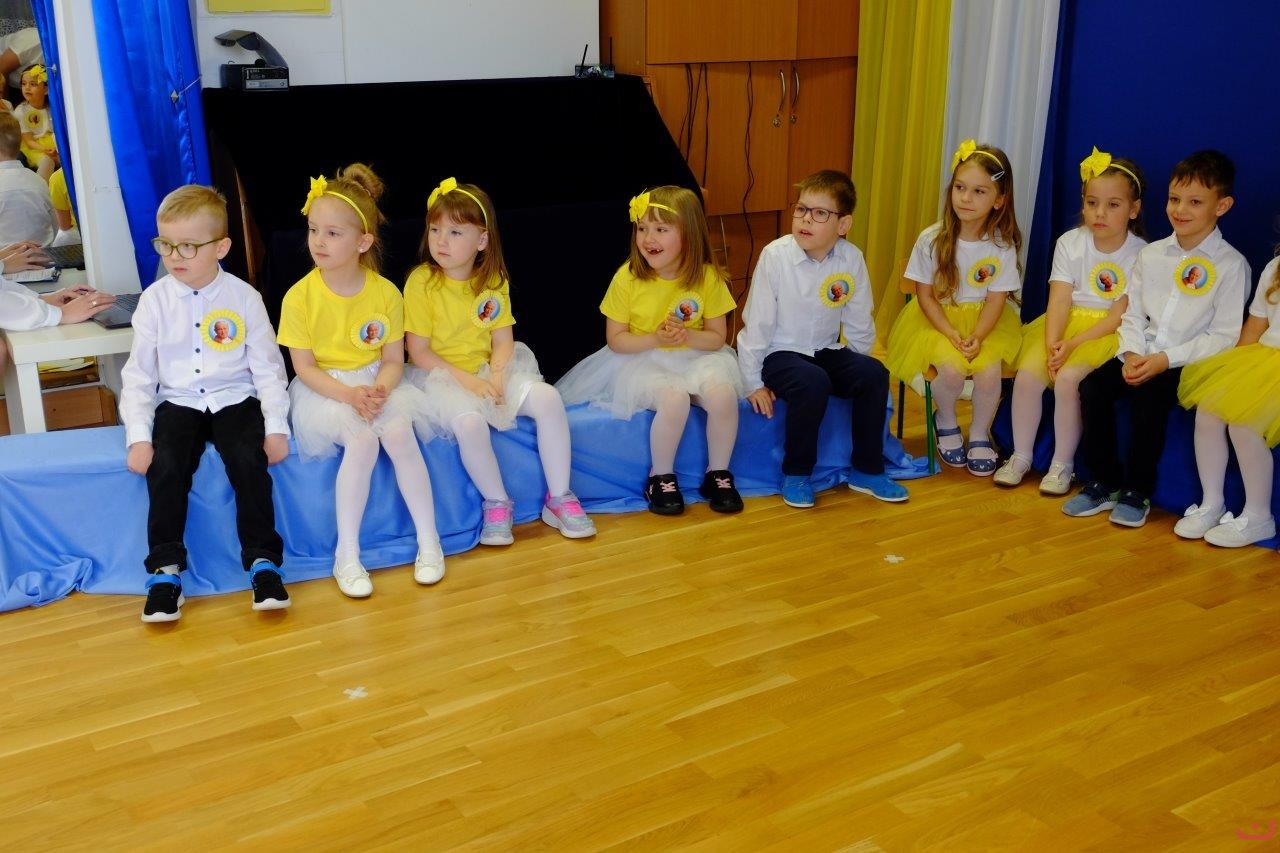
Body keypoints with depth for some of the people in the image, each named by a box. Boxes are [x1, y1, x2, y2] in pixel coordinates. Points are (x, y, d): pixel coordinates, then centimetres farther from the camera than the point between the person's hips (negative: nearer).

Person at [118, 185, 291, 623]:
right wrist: (138, 436, -8)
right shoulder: (155, 300, 1)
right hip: (178, 402, 1)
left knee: (249, 460, -26)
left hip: (235, 399, -1)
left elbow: (267, 367, 1)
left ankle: (263, 562, -13)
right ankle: (165, 570, -13)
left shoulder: (244, 297, -2)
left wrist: (276, 426, -9)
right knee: (166, 466, -25)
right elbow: (139, 373, 2)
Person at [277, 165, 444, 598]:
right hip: (324, 390, -2)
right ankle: (346, 555, -19)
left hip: (376, 384, 2)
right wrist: (350, 395, -23)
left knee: (398, 431, -29)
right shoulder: (300, 296, -9)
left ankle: (428, 541, -13)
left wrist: (379, 390, -23)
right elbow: (304, 368, -8)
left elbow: (394, 360, -1)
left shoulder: (386, 292, -4)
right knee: (362, 439, -30)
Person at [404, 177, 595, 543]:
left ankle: (559, 497, -5)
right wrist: (467, 380, -21)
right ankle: (497, 503, -10)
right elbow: (419, 352, -11)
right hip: (442, 376, -4)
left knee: (548, 398, -18)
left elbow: (503, 340, 2)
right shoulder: (421, 282, -10)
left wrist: (496, 376, -19)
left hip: (489, 371, 4)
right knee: (469, 420, -35)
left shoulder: (493, 281, 3)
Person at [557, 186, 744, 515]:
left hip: (695, 358, 2)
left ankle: (718, 473, -5)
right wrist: (656, 339, -21)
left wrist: (687, 335, -21)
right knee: (674, 398, -34)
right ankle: (661, 477, -10)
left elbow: (717, 338, 0)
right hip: (644, 361, -2)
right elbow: (615, 340, -4)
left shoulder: (707, 277, -6)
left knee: (723, 393, -29)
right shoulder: (627, 278, -9)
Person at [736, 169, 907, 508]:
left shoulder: (851, 258, -7)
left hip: (826, 351, 4)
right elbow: (757, 323, -12)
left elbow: (858, 324, 5)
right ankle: (796, 475, -12)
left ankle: (867, 471, -1)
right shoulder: (775, 255, -17)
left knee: (874, 374, -19)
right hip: (779, 353, -4)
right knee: (813, 383, -33)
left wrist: (858, 371, 9)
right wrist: (754, 383, -9)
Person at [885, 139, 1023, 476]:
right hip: (938, 318, -1)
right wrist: (951, 334, -18)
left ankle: (980, 433, 6)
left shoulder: (1002, 246, -8)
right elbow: (925, 296, -7)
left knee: (989, 372, -25)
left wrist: (977, 337, -22)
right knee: (952, 369, -29)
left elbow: (996, 300, -6)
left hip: (984, 321, 2)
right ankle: (945, 422, 6)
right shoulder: (932, 240, -11)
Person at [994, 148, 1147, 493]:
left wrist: (1073, 344, -22)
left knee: (1068, 379, -28)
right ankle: (1021, 456, -1)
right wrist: (1052, 344, -22)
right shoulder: (1070, 243, 2)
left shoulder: (1140, 254, -7)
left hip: (1107, 332, -3)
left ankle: (1062, 464, -9)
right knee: (1027, 374, -20)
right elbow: (1060, 301, -6)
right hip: (1066, 322, 4)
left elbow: (1119, 315, -12)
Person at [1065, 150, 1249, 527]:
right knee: (1093, 386, -18)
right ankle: (1104, 483, -5)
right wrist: (1132, 352, -9)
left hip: (1190, 363, -5)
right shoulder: (1151, 255, 11)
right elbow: (1133, 314, 11)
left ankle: (1138, 492, -11)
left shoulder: (1231, 265, -5)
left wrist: (1167, 359, -18)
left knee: (1147, 398, -30)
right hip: (1143, 355, 5)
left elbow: (1224, 336, -9)